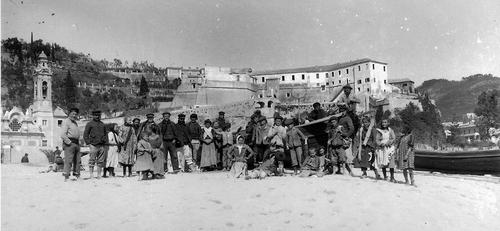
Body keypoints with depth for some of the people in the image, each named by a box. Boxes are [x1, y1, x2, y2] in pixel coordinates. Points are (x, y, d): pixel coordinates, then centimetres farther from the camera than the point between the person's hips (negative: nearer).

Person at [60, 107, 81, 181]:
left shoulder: (75, 123, 22)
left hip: (76, 143, 9)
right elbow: (63, 135, -15)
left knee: (77, 160, 9)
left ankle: (77, 175, 15)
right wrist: (69, 142, -17)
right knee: (68, 160, -11)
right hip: (69, 143, -9)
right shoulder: (66, 122, -5)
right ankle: (66, 177, -11)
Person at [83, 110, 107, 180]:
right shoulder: (89, 124, 4)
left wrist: (105, 141, 11)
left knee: (101, 161, 5)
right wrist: (89, 143, -7)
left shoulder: (102, 124, 18)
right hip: (93, 145, -4)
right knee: (92, 161, -4)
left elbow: (105, 134, 25)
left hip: (102, 146, 5)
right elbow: (85, 135, 1)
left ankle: (99, 175, 11)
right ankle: (91, 175, 1)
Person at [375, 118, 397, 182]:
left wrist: (388, 143, -19)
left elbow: (393, 138, -3)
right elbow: (377, 139, 2)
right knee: (383, 164, 3)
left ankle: (392, 177, -2)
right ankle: (385, 176, 15)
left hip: (389, 148, -1)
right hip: (381, 148, 1)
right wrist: (380, 143, -18)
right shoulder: (379, 131, 8)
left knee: (391, 163, -8)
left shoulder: (390, 130, 7)